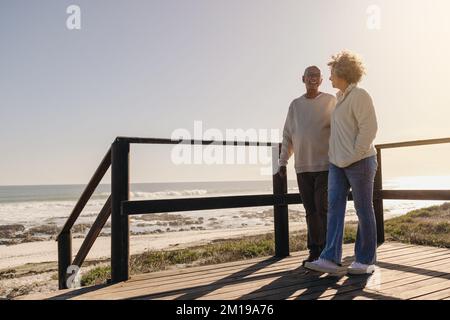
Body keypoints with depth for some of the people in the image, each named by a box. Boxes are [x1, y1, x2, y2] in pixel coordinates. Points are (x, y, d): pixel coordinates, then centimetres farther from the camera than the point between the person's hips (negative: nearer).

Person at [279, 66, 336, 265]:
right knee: (310, 210, 6)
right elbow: (288, 136, 13)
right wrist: (282, 162, 8)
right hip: (302, 167, 3)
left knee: (322, 208, -7)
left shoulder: (330, 101, 5)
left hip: (325, 165, -3)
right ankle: (314, 252, 15)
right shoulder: (295, 105, 13)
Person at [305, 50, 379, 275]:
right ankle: (330, 259, -1)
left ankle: (365, 261, 13)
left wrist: (355, 155, -16)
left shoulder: (359, 96, -10)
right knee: (334, 208, -1)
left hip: (360, 162, -8)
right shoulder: (341, 98, 17)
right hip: (338, 163, 8)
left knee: (363, 210, 2)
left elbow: (369, 128, -18)